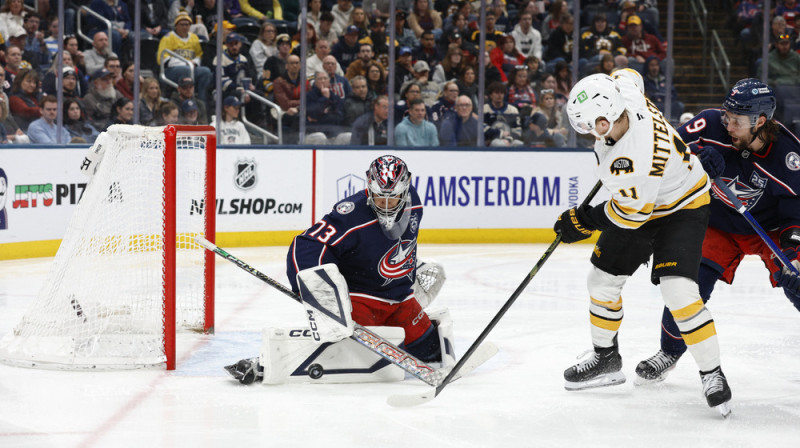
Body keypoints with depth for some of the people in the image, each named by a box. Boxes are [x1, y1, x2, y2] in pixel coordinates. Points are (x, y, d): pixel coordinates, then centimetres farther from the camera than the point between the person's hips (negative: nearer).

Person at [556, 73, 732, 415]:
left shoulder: (637, 158, -41)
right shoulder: (622, 96, -19)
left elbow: (630, 214, -27)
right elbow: (628, 77, 6)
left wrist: (584, 221, -13)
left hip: (681, 208, -9)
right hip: (636, 200, 9)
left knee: (678, 291, -23)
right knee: (603, 279, 11)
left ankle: (712, 375, -8)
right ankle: (606, 359, 31)